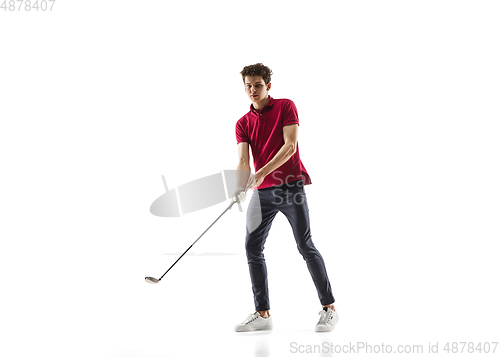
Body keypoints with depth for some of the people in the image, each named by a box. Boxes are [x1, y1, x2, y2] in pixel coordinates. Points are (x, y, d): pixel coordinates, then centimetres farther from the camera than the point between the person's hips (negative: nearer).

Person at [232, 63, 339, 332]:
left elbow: (290, 146, -12)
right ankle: (262, 313, 7)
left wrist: (262, 172, -23)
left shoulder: (286, 107, 0)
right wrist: (240, 187, -21)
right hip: (262, 191, 5)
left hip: (290, 186, -5)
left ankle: (329, 307, 3)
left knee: (305, 246, -8)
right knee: (253, 248, -1)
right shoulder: (243, 123, 12)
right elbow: (243, 161, 0)